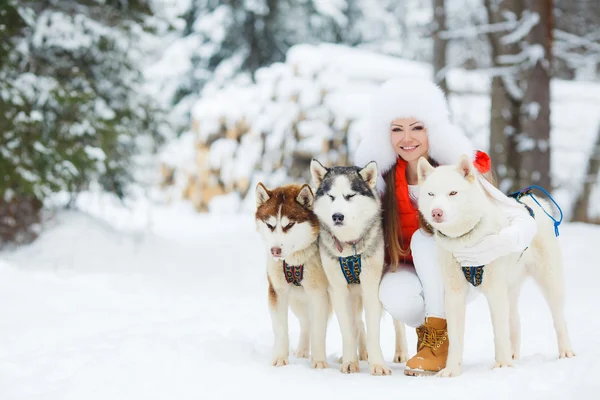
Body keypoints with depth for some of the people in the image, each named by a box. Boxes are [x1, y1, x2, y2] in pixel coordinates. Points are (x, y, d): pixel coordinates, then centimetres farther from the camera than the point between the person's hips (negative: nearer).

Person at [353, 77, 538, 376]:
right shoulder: (381, 175, -11)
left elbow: (524, 220, -24)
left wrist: (498, 244, -46)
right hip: (406, 270, 1)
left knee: (426, 237, -29)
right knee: (396, 297, -31)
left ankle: (440, 337, -19)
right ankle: (425, 327, 2)